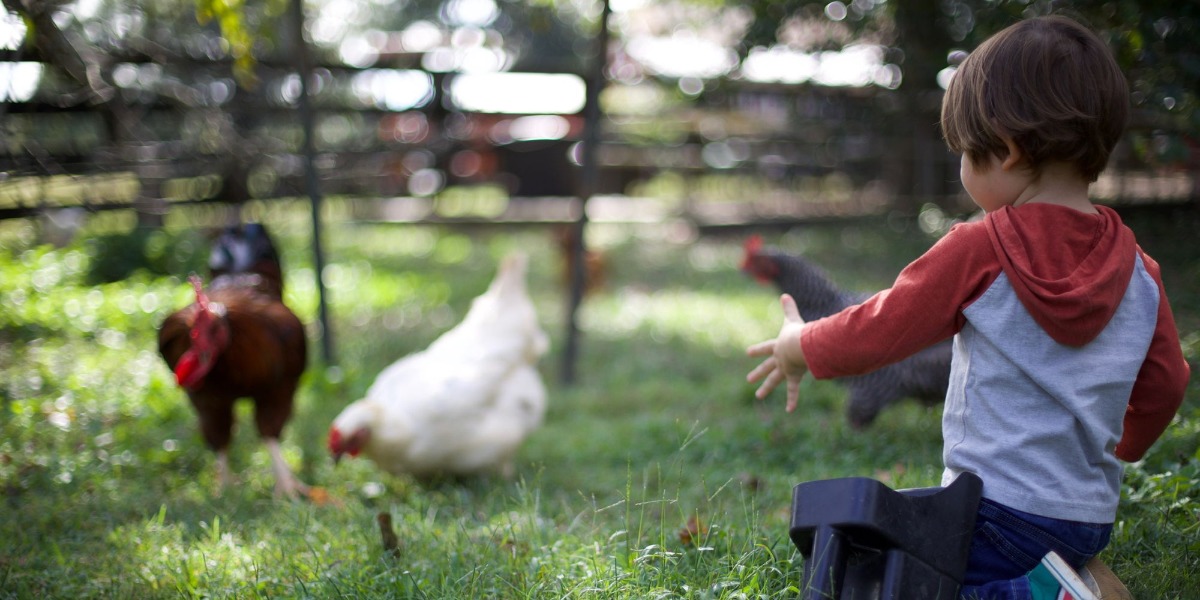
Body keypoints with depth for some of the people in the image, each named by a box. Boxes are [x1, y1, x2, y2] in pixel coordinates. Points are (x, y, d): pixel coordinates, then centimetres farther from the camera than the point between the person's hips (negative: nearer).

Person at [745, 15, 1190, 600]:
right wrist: (1122, 447, 36)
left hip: (998, 510, -7)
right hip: (1090, 520, 7)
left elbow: (877, 331, -4)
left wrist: (796, 345, 16)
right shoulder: (1139, 272, 5)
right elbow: (1163, 386, 15)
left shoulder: (978, 251, -11)